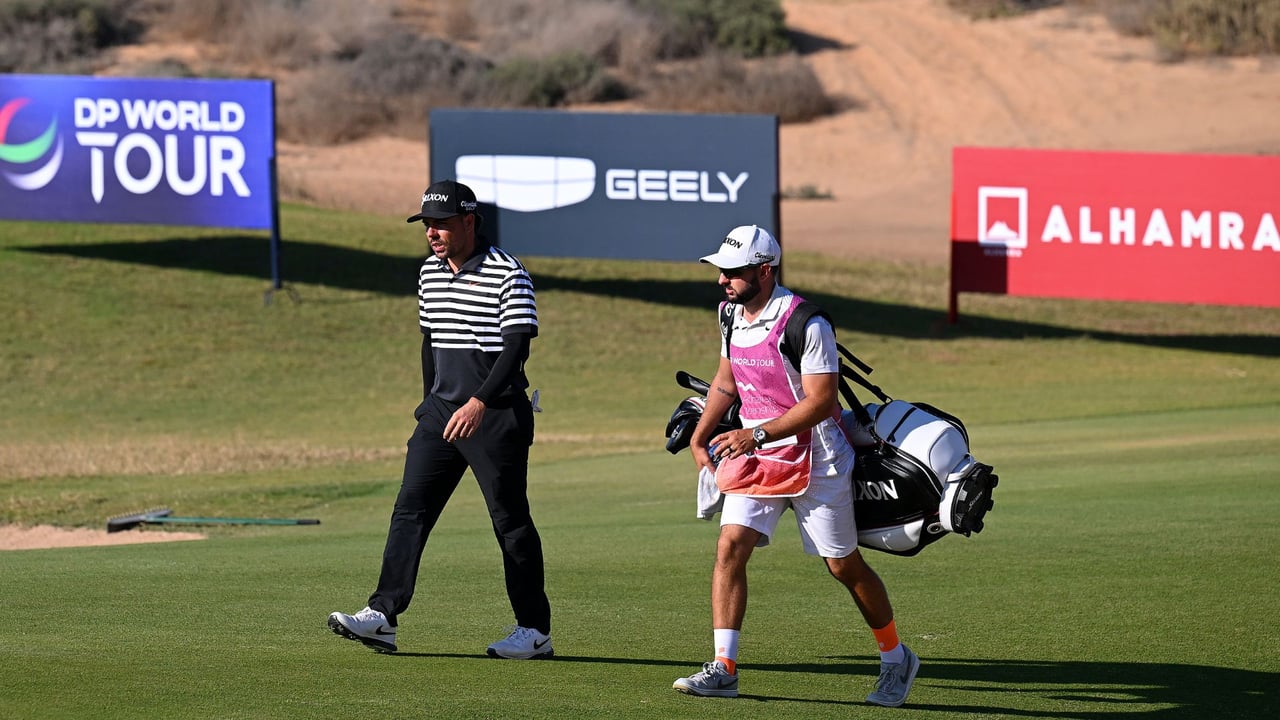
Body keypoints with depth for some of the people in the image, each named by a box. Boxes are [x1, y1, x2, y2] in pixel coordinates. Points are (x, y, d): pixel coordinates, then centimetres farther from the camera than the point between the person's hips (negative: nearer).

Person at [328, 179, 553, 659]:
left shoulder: (507, 274, -12)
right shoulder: (430, 274, 11)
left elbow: (517, 348, -19)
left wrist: (479, 403, -28)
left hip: (497, 415, -7)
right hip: (441, 409, 7)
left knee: (510, 520, 0)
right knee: (410, 508, -2)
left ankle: (535, 629, 9)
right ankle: (383, 617, -6)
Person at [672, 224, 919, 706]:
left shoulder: (805, 324, -21)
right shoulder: (732, 315, 4)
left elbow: (820, 400, -23)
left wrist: (757, 434, -27)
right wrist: (699, 437, 13)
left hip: (814, 461, -6)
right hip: (756, 458, 6)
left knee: (844, 566, 4)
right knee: (730, 546, -11)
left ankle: (896, 659, 24)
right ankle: (722, 669, -12)